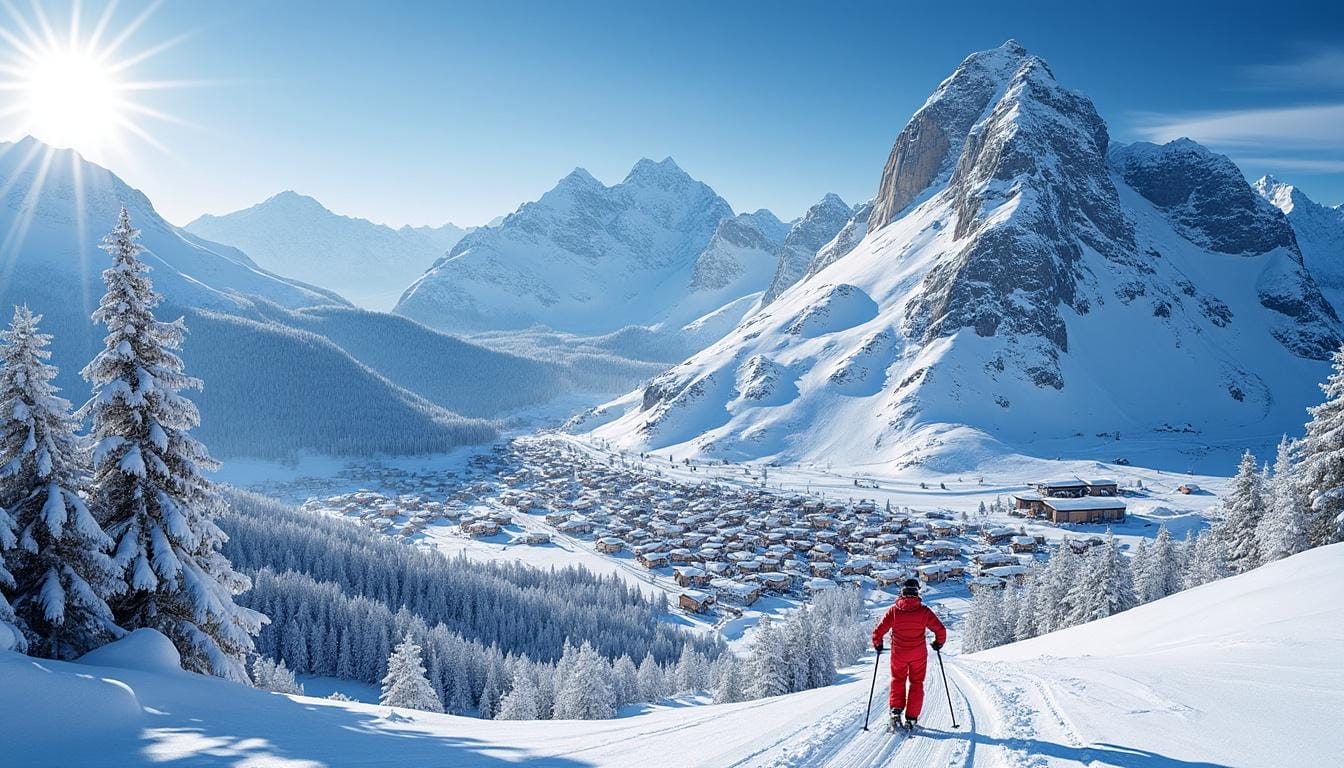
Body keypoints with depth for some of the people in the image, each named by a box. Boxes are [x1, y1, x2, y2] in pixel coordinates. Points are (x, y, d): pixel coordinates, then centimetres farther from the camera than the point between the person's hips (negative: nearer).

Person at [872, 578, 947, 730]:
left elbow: (878, 632, -6)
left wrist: (877, 645, 13)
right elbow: (940, 630, -5)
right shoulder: (924, 611, -8)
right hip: (918, 654, 0)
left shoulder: (893, 610, -7)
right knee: (916, 684, 13)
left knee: (897, 681, 19)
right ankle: (911, 718, 9)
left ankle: (895, 710, 3)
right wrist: (939, 643, 15)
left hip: (898, 653, 0)